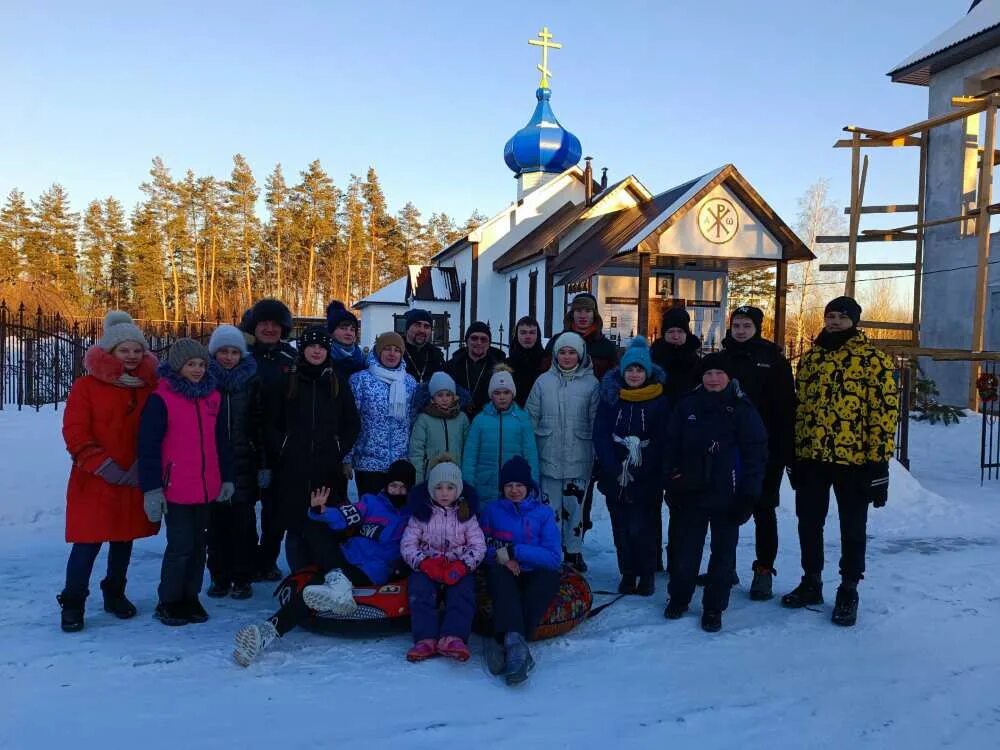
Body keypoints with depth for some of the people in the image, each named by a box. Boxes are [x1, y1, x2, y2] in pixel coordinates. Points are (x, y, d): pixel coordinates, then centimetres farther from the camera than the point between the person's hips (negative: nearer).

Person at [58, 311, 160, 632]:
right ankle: (72, 603, 16)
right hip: (95, 481, -3)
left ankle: (115, 593, 34)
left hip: (135, 481, 3)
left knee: (124, 540, 16)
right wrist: (105, 467, -16)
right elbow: (75, 434, -9)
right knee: (87, 543, -1)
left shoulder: (150, 386, 2)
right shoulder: (87, 386, -6)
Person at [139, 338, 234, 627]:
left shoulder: (212, 397, 10)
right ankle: (168, 603, 16)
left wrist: (227, 478, 15)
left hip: (206, 488, 6)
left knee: (198, 545, 12)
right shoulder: (160, 400, -8)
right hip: (176, 490, -5)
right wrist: (151, 488, -13)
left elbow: (221, 441, 16)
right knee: (180, 546, -2)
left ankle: (190, 597, 26)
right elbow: (148, 446, -10)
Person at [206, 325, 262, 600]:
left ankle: (242, 578, 12)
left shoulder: (251, 381, 4)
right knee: (217, 521, 6)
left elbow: (259, 424, 3)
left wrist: (263, 463, -1)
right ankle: (220, 577, 18)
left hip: (243, 463, 0)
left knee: (243, 521, 2)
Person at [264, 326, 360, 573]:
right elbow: (271, 423, 6)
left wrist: (340, 450, 1)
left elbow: (353, 423, 11)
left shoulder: (337, 382, 9)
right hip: (293, 469, -1)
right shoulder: (287, 381, 5)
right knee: (295, 526, 2)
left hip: (328, 469, 1)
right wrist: (282, 450, -4)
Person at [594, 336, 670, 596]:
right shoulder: (610, 398, 4)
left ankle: (646, 575, 14)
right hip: (615, 477, 2)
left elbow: (662, 441, -4)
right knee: (621, 529, 8)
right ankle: (628, 574, 23)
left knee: (641, 528, -5)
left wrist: (641, 470, -13)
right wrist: (615, 470, -12)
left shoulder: (660, 401, 0)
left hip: (647, 480, -2)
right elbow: (600, 436, -2)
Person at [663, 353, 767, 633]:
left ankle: (714, 607, 22)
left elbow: (756, 453, -7)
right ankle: (678, 597, 29)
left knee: (723, 552, 9)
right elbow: (672, 447, 6)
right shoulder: (687, 405, 1)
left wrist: (749, 495, -11)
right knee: (686, 548, 12)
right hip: (691, 492, 2)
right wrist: (672, 484, 3)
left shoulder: (742, 409, -6)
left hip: (727, 495, -2)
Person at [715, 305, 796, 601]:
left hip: (765, 448, -3)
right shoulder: (722, 358, 8)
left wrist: (785, 448, -12)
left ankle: (764, 570, 14)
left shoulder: (773, 359, -2)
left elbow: (786, 406, -6)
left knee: (763, 509, 5)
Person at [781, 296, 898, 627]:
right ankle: (811, 583, 29)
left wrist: (879, 461, -13)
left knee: (852, 529, 9)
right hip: (811, 457, 5)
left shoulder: (873, 359, -6)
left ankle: (848, 591, 23)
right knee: (809, 524, 13)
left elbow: (886, 410, -9)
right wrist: (795, 453, 13)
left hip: (855, 460, -5)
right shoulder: (810, 358, 11)